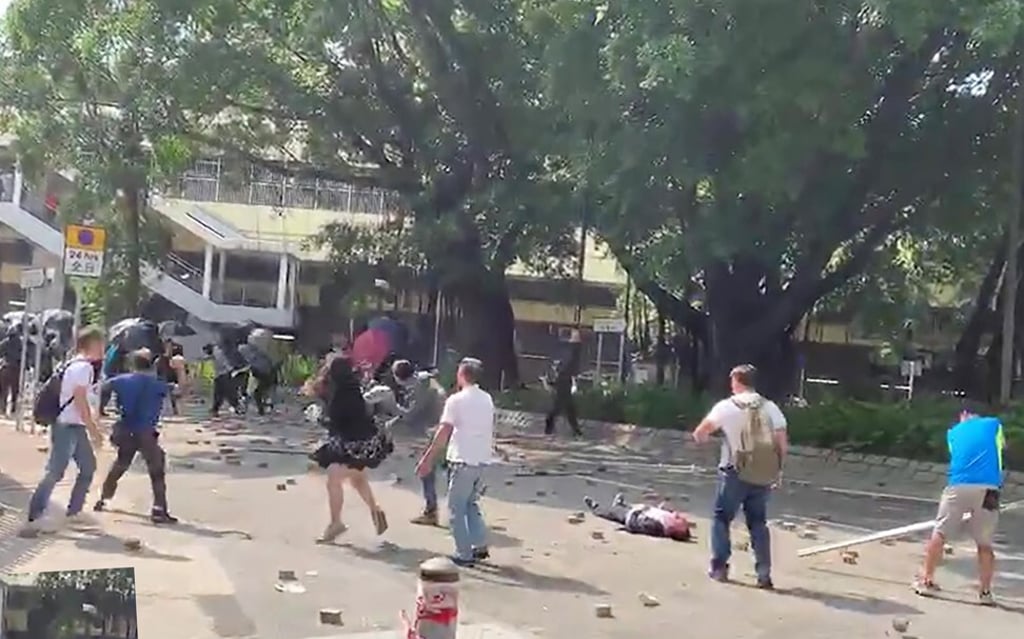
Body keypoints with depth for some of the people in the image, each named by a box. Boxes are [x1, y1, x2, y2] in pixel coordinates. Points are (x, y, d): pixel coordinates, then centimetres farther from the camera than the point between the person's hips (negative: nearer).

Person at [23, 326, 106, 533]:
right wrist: (94, 431, -16)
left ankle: (74, 512, 21)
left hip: (76, 427, 10)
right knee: (55, 472, -10)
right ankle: (34, 516, -8)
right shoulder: (83, 367, -15)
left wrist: (94, 427, 19)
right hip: (67, 426, -10)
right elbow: (80, 402, -19)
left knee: (88, 467, 15)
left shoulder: (81, 366, 15)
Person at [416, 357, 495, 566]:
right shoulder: (487, 399, 9)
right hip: (482, 459, 6)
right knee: (471, 504, 21)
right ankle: (480, 545, 15)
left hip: (462, 460, -6)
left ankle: (464, 555, 4)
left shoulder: (456, 400, -11)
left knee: (457, 508, 4)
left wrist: (427, 459, -12)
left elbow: (443, 432, -14)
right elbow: (489, 430, 13)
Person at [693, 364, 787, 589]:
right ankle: (764, 573, 9)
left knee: (722, 518, 13)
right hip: (763, 476, 3)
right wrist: (778, 469, 9)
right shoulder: (770, 407, 1)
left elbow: (699, 434, -4)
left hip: (736, 473, -3)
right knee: (758, 522, 15)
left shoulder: (726, 407, -7)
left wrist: (703, 436, 19)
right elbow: (782, 443, -2)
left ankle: (719, 568, 10)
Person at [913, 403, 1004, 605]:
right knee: (985, 544, 9)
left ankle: (926, 580, 12)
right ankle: (985, 591, 10)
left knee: (939, 534, 10)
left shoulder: (953, 432, 19)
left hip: (958, 486, 0)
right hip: (988, 489, 0)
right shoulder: (994, 424, 17)